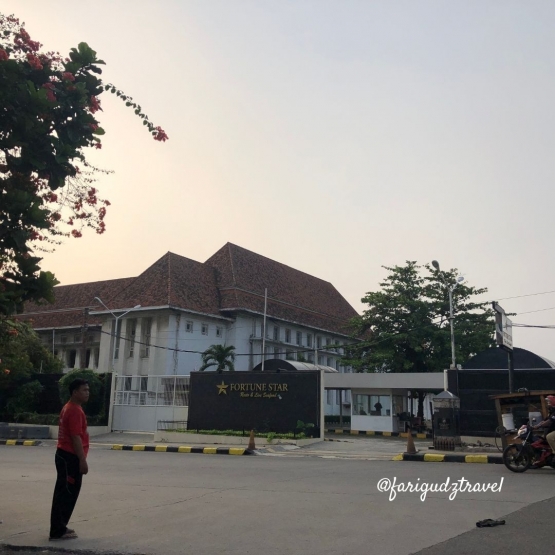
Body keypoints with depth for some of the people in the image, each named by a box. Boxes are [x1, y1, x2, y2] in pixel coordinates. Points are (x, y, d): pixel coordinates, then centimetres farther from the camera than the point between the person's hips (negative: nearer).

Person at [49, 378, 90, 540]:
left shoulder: (70, 408, 15)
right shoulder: (75, 410, -17)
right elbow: (76, 438, -22)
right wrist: (82, 460, -21)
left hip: (65, 455, 11)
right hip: (70, 457, -11)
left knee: (65, 493, 15)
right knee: (66, 493, -5)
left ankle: (59, 527, 23)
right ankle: (58, 530, 1)